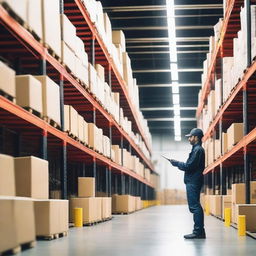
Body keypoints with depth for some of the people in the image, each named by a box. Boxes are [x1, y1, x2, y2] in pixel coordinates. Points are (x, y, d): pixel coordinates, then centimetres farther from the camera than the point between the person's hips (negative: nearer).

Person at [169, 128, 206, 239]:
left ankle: (198, 231, -11)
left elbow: (189, 166, -17)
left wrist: (176, 163, -7)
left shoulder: (197, 150, -12)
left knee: (194, 206, -11)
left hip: (193, 182, -11)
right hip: (194, 181, 11)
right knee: (196, 206, 12)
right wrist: (178, 163, 12)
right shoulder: (198, 149, 21)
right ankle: (199, 231, 15)